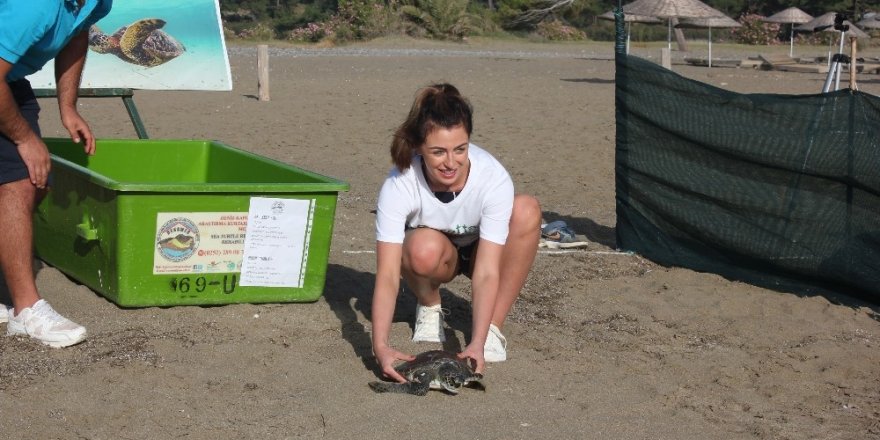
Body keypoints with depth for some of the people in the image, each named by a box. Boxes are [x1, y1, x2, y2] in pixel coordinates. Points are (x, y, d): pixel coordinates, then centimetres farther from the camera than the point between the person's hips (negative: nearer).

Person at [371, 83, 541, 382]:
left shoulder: (494, 179, -32)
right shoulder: (399, 185, -32)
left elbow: (487, 273, -36)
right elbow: (387, 275, -36)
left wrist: (477, 344, -46)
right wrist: (381, 346, -49)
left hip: (482, 249, 1)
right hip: (434, 256, -1)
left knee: (526, 210, -31)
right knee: (425, 249, -38)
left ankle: (491, 327, -20)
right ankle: (429, 307, -2)